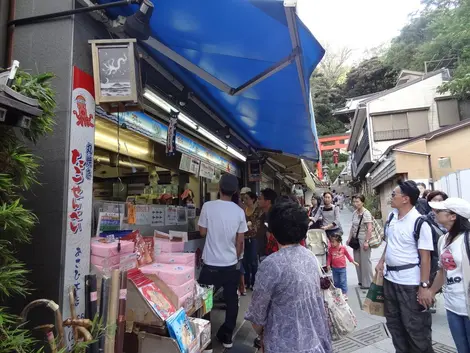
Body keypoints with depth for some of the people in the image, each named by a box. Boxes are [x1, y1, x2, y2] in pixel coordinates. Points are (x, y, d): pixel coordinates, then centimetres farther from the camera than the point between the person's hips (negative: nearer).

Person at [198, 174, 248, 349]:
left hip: (211, 263, -2)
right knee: (231, 300, 17)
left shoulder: (208, 206, -13)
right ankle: (227, 336, 30)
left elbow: (202, 232, -2)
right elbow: (240, 241, 1)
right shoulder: (239, 211, -5)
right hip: (231, 264, 3)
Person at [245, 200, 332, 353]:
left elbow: (257, 314, -15)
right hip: (317, 340, 6)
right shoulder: (310, 257, -4)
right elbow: (314, 299, 7)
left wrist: (262, 334, 6)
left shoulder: (271, 264, -24)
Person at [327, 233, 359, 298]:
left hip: (342, 268, -2)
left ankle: (345, 293, 16)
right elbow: (329, 257, 1)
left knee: (343, 281, 3)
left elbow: (348, 255, 5)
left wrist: (353, 262, 10)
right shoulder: (330, 249, -8)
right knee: (336, 282, 13)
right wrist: (328, 264, -4)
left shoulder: (343, 248, -9)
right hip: (334, 268, 2)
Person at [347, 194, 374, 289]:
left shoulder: (366, 213, -15)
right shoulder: (354, 213, 7)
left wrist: (366, 241, -23)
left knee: (365, 261, 2)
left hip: (363, 240, -8)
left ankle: (368, 283, 16)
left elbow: (370, 229, -19)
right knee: (357, 261, 13)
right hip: (356, 239, 8)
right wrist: (350, 238, 14)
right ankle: (361, 280, 28)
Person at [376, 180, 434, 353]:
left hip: (410, 282, -7)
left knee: (415, 327, 9)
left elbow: (425, 257, -17)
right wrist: (381, 261, 7)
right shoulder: (392, 216, 3)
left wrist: (424, 286, -17)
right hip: (390, 278, 7)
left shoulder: (420, 222, -18)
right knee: (393, 323, 20)